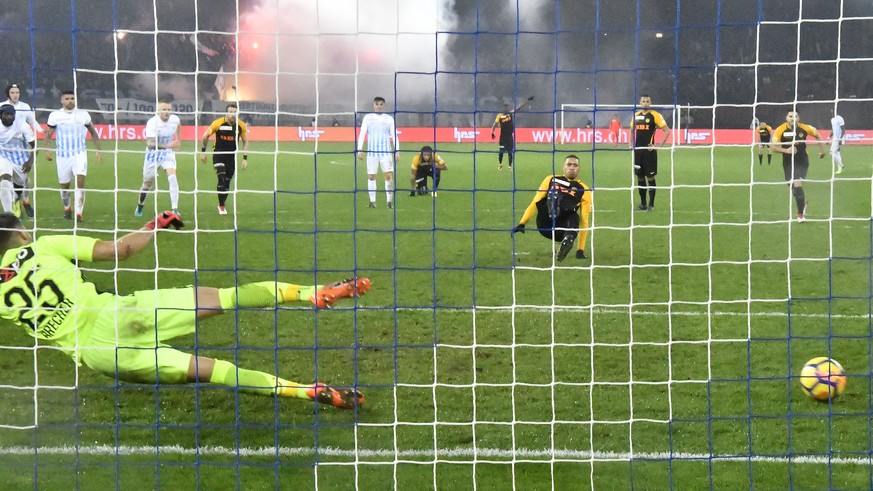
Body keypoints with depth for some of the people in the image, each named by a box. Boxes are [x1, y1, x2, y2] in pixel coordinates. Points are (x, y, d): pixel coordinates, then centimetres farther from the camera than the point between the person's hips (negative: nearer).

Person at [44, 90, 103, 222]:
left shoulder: (83, 114, 0)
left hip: (80, 153, 0)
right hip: (63, 155, 1)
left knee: (80, 182, -18)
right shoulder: (55, 115, -3)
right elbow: (48, 134, -1)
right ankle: (67, 209, 37)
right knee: (64, 186, 10)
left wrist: (98, 150, 6)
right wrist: (47, 150, -17)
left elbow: (93, 133, 10)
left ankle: (79, 213, -16)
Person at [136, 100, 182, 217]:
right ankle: (140, 206, 42)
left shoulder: (175, 120, -11)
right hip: (153, 154, -2)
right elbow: (150, 143, -37)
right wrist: (166, 145, -52)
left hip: (168, 153, 2)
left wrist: (178, 140, 19)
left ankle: (175, 209, -23)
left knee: (172, 177, -23)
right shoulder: (152, 122, -25)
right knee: (147, 184, 13)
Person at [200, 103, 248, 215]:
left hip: (232, 156, 3)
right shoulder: (218, 123, -14)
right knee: (221, 179, -17)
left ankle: (222, 205, 29)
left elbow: (245, 142, 5)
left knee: (227, 182, 8)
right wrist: (203, 151, 3)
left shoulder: (241, 126, -8)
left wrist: (245, 158, -1)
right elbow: (206, 136, 0)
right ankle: (221, 206, -6)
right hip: (218, 154, -3)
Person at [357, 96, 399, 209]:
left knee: (389, 175, -10)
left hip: (386, 151, -1)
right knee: (371, 176, 2)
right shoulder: (368, 118, 6)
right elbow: (362, 133, 3)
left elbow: (394, 135, 4)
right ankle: (372, 201, 9)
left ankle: (390, 201, -4)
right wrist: (360, 149, -6)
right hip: (372, 151, 1)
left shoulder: (389, 118, 6)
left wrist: (397, 150, -4)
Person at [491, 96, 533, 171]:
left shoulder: (511, 113, 3)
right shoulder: (500, 115, -3)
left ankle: (510, 166, 10)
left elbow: (519, 107, 0)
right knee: (502, 150, 0)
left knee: (510, 152, 2)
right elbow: (495, 124, -2)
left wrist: (528, 100, -5)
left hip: (510, 136, 2)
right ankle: (500, 164, 23)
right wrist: (492, 132, -12)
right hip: (503, 136, -2)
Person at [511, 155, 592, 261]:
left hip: (563, 230, 0)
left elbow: (584, 221, 8)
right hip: (545, 225, 0)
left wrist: (581, 250, 2)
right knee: (554, 192, -22)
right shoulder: (552, 180, 13)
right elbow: (535, 203, 10)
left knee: (574, 217, -33)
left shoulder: (583, 190, 11)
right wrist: (522, 223, -2)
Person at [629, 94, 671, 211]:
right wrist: (631, 144, 13)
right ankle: (643, 203, 16)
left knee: (650, 177, -3)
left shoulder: (655, 115, -6)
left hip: (649, 150, -5)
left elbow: (667, 131, -7)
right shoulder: (636, 115, 11)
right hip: (638, 150, 5)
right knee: (640, 177, 8)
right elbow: (632, 130, 26)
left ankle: (651, 204, 4)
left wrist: (659, 145, -12)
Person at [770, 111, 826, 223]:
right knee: (792, 186, 13)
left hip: (802, 162, -2)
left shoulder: (805, 128, -10)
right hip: (788, 163, 2)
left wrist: (822, 150, 11)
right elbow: (773, 146, -14)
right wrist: (786, 150, -28)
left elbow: (817, 135, 10)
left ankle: (801, 213, -2)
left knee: (797, 185, -18)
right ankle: (803, 202, 47)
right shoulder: (780, 130, -13)